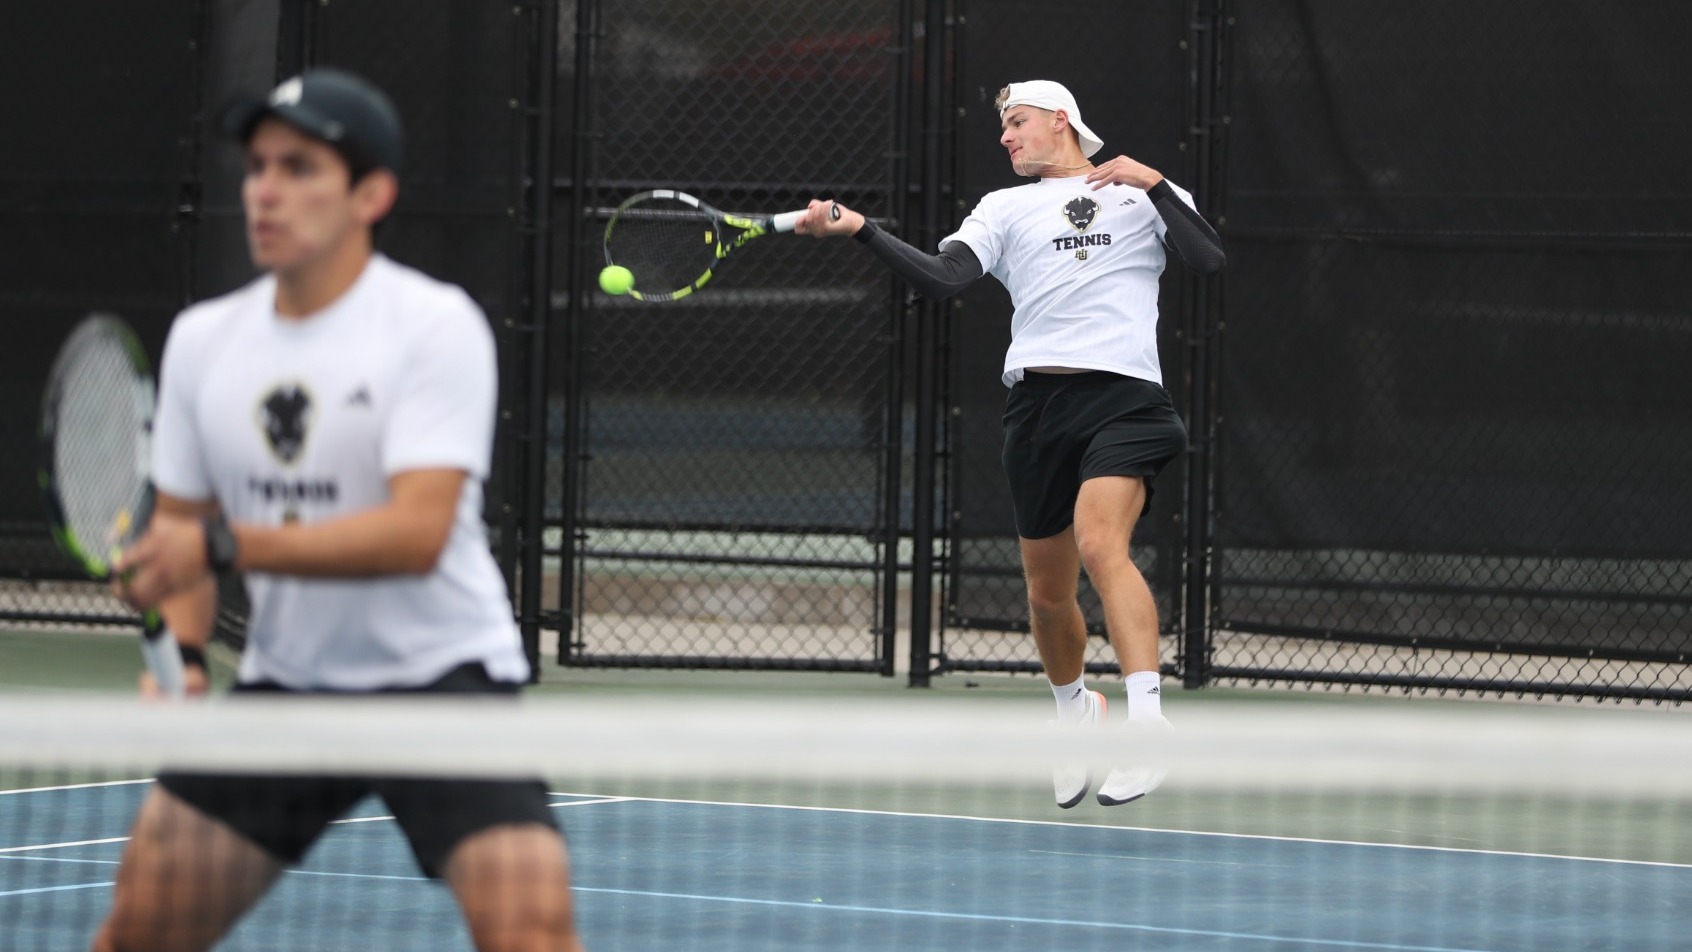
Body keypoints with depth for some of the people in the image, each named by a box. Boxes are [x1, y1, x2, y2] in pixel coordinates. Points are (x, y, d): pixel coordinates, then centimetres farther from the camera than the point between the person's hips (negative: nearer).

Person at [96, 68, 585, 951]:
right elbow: (180, 524, 13)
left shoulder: (435, 325, -14)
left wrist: (220, 545, -31)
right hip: (282, 684, 5)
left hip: (440, 672, -5)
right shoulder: (202, 338, 4)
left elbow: (417, 532, -25)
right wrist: (180, 651, -7)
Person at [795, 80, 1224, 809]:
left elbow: (1208, 259, -1)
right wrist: (860, 230, -9)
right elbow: (941, 278, 3)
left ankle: (1148, 722, -34)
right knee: (1047, 590, 10)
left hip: (1124, 395, -4)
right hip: (1039, 400, 4)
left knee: (1100, 542, -27)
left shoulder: (1145, 194, 14)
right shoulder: (1005, 208, 19)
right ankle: (1075, 709, 38)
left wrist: (1154, 182, -7)